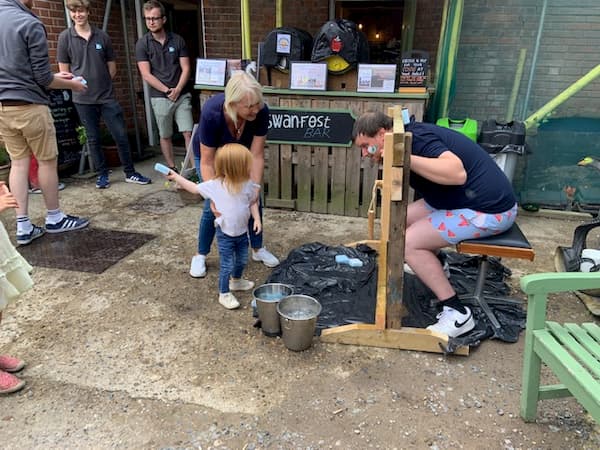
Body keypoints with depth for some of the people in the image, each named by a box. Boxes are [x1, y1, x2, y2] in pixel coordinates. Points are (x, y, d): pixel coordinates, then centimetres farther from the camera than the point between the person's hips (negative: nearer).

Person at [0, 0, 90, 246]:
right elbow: (43, 78, -12)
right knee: (47, 161, 7)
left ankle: (23, 227, 10)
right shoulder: (30, 24, -13)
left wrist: (55, 76, 21)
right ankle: (54, 219, 19)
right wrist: (71, 85, 6)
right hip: (29, 105, -7)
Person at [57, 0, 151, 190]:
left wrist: (103, 85, 7)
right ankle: (102, 174, 19)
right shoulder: (65, 37, -1)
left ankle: (130, 173, 13)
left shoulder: (102, 36, 3)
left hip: (107, 96, 1)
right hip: (83, 99, -1)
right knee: (93, 139, 7)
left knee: (121, 135, 1)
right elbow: (64, 71, 1)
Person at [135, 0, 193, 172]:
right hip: (160, 98, -1)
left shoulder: (177, 40, 4)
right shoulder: (142, 44, -1)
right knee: (165, 136, 7)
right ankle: (172, 169, 19)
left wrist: (177, 90, -12)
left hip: (182, 95, 1)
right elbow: (146, 75, -6)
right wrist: (168, 91, -11)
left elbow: (186, 69, 2)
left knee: (188, 132, -4)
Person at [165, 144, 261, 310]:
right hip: (225, 233, -4)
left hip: (242, 232, 4)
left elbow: (253, 203, 5)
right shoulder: (215, 185, -17)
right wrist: (176, 177, 0)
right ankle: (224, 294, 19)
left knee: (242, 260, 22)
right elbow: (195, 188, -2)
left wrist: (257, 219, -7)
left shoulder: (248, 185, -11)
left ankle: (236, 281, 50)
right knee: (227, 265, 1)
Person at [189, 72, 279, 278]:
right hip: (209, 154, -3)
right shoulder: (212, 113, -40)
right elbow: (207, 162, -32)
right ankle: (200, 255, 14)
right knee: (212, 207, -7)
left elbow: (256, 155, -26)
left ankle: (258, 248, 21)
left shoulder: (261, 112, -33)